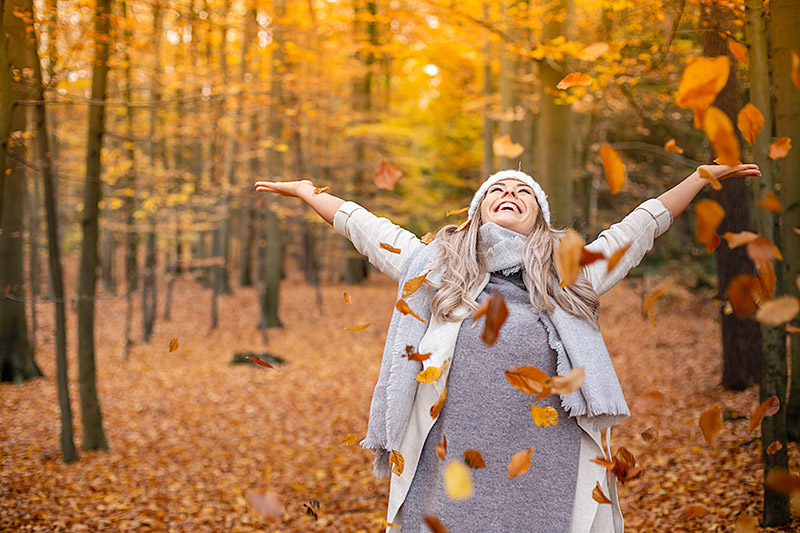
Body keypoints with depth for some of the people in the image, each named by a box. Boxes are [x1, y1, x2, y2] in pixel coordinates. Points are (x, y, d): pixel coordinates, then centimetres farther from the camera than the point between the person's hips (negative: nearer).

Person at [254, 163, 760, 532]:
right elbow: (364, 226, 25)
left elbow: (644, 224, 22)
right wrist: (308, 192, 34)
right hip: (450, 478, 0)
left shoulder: (570, 278, 14)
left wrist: (704, 176, 28)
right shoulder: (434, 270, 14)